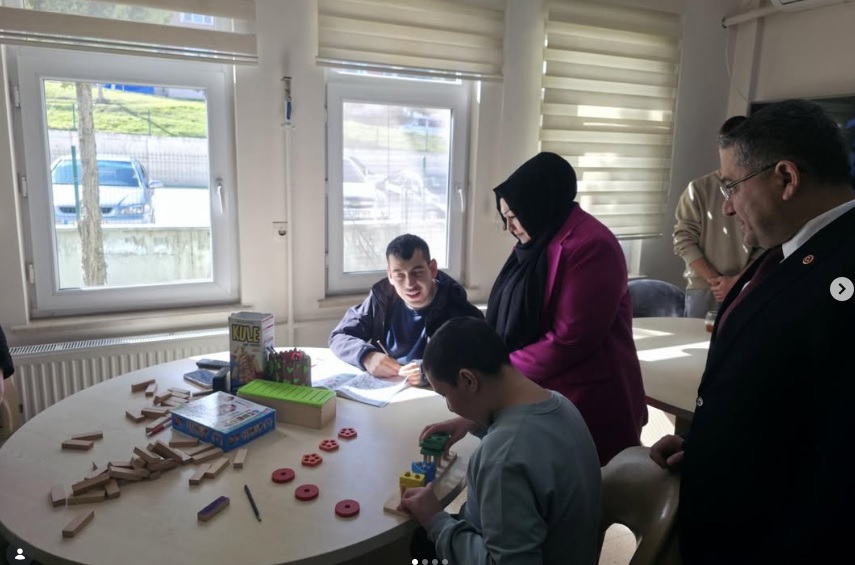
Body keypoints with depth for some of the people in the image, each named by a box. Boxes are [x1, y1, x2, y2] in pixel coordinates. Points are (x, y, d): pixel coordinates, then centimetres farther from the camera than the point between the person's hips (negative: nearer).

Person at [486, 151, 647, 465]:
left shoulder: (590, 247, -19)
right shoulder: (538, 242, 11)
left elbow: (569, 340, -23)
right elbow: (514, 321, 14)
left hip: (587, 404, -8)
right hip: (541, 397, 8)